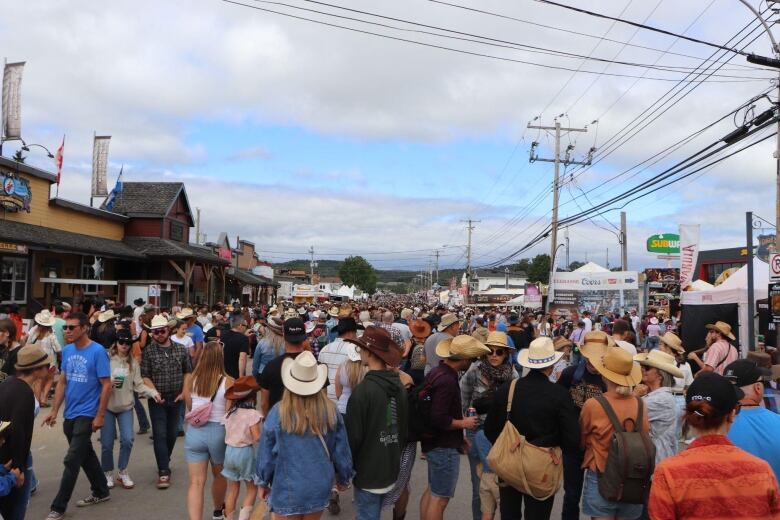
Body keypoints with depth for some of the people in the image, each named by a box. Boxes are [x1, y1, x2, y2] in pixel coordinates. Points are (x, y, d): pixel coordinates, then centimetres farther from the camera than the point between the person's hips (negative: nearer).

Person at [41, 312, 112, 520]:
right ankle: (101, 491, 34)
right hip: (69, 413, 7)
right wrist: (54, 411, 7)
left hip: (86, 414, -7)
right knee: (86, 454, 18)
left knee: (72, 460, -4)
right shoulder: (67, 351, 4)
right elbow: (62, 382, 11)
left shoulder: (98, 351, -15)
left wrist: (100, 416, -15)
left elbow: (106, 385, -14)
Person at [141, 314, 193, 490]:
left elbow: (188, 371, 8)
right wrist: (154, 392, -21)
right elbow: (145, 376, -8)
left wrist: (184, 392, -1)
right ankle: (163, 471, -2)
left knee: (172, 433, 14)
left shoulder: (180, 349, 2)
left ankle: (164, 462, 35)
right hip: (158, 400, -3)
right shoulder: (147, 351, -6)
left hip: (176, 398, 3)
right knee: (160, 434, -5)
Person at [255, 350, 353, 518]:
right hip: (319, 487, 2)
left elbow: (266, 453, -6)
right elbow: (341, 450, -1)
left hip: (287, 489, -2)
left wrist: (263, 482, 10)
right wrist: (343, 477, 17)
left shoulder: (278, 412, -16)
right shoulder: (330, 411, -11)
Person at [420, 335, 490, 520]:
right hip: (444, 447, -10)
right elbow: (439, 420, -30)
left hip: (435, 442, 10)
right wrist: (463, 423, -14)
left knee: (431, 491, 21)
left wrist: (458, 436, 13)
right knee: (440, 498, 1)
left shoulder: (437, 372, 5)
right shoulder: (447, 380, -25)